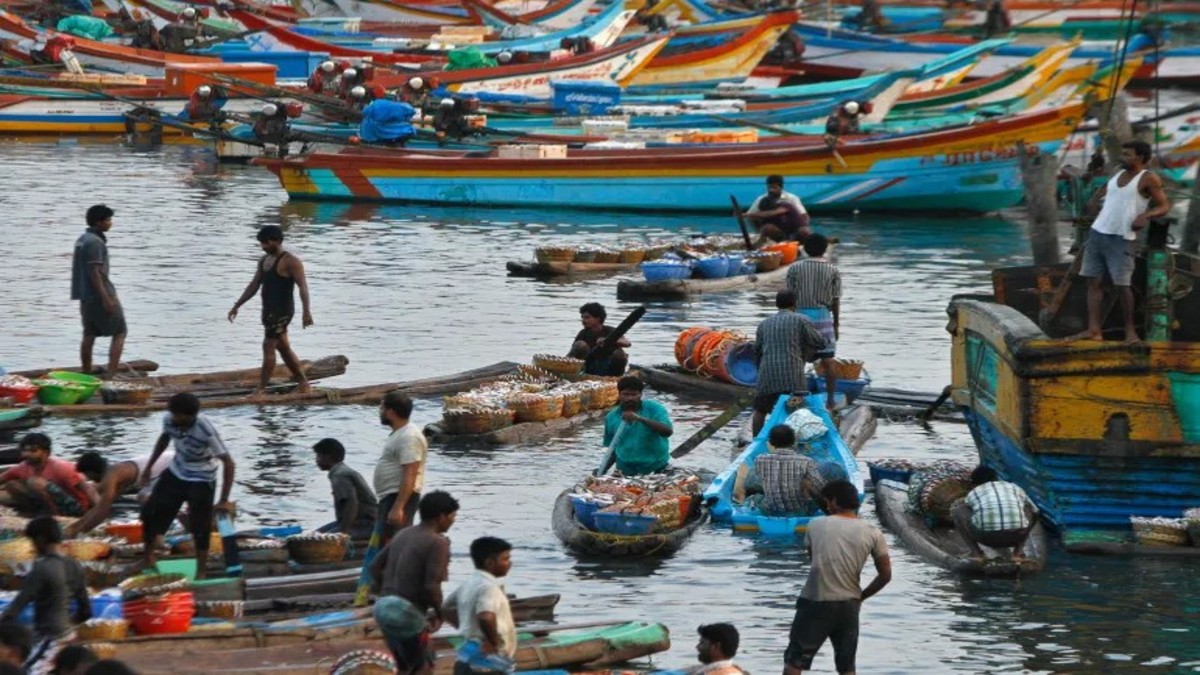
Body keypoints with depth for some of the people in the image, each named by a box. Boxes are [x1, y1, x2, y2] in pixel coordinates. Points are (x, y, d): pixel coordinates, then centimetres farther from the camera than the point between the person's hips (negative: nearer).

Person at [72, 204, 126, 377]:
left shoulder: (83, 239, 14)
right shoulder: (95, 242, -16)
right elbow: (94, 272, -21)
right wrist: (106, 298, -22)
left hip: (86, 296, 9)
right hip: (100, 294, -9)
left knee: (89, 335, 12)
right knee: (119, 332, -3)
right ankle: (111, 373, -11)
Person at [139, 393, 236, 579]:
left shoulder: (206, 431, -33)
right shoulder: (169, 420, -19)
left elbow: (228, 463, -28)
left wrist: (224, 500, -29)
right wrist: (148, 468, 12)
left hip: (200, 481, -5)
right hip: (175, 473, 5)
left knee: (199, 528, -5)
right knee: (150, 512, 8)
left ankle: (201, 573, 10)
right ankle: (148, 559, 30)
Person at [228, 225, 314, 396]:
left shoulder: (290, 261, -13)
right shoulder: (264, 260, 14)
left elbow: (303, 286, -20)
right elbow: (254, 286, 20)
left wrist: (306, 311, -30)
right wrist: (237, 306, 17)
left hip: (282, 310, -9)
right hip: (269, 310, 9)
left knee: (268, 347, -10)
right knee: (284, 348, 13)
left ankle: (261, 389, -9)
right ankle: (304, 384, 20)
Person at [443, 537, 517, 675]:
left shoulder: (470, 584, 12)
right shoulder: (488, 587, -17)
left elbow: (446, 608, 26)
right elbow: (486, 617, -36)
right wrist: (494, 641, -19)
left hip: (468, 660, 10)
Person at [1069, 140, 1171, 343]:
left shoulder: (1148, 179, -5)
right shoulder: (1119, 174, 15)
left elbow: (1164, 206, -11)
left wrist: (1145, 215, -27)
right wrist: (1095, 199, 18)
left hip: (1121, 238, -7)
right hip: (1097, 233, 7)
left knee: (1122, 285, -7)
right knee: (1094, 281, 0)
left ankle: (1130, 331, 4)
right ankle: (1094, 330, -2)